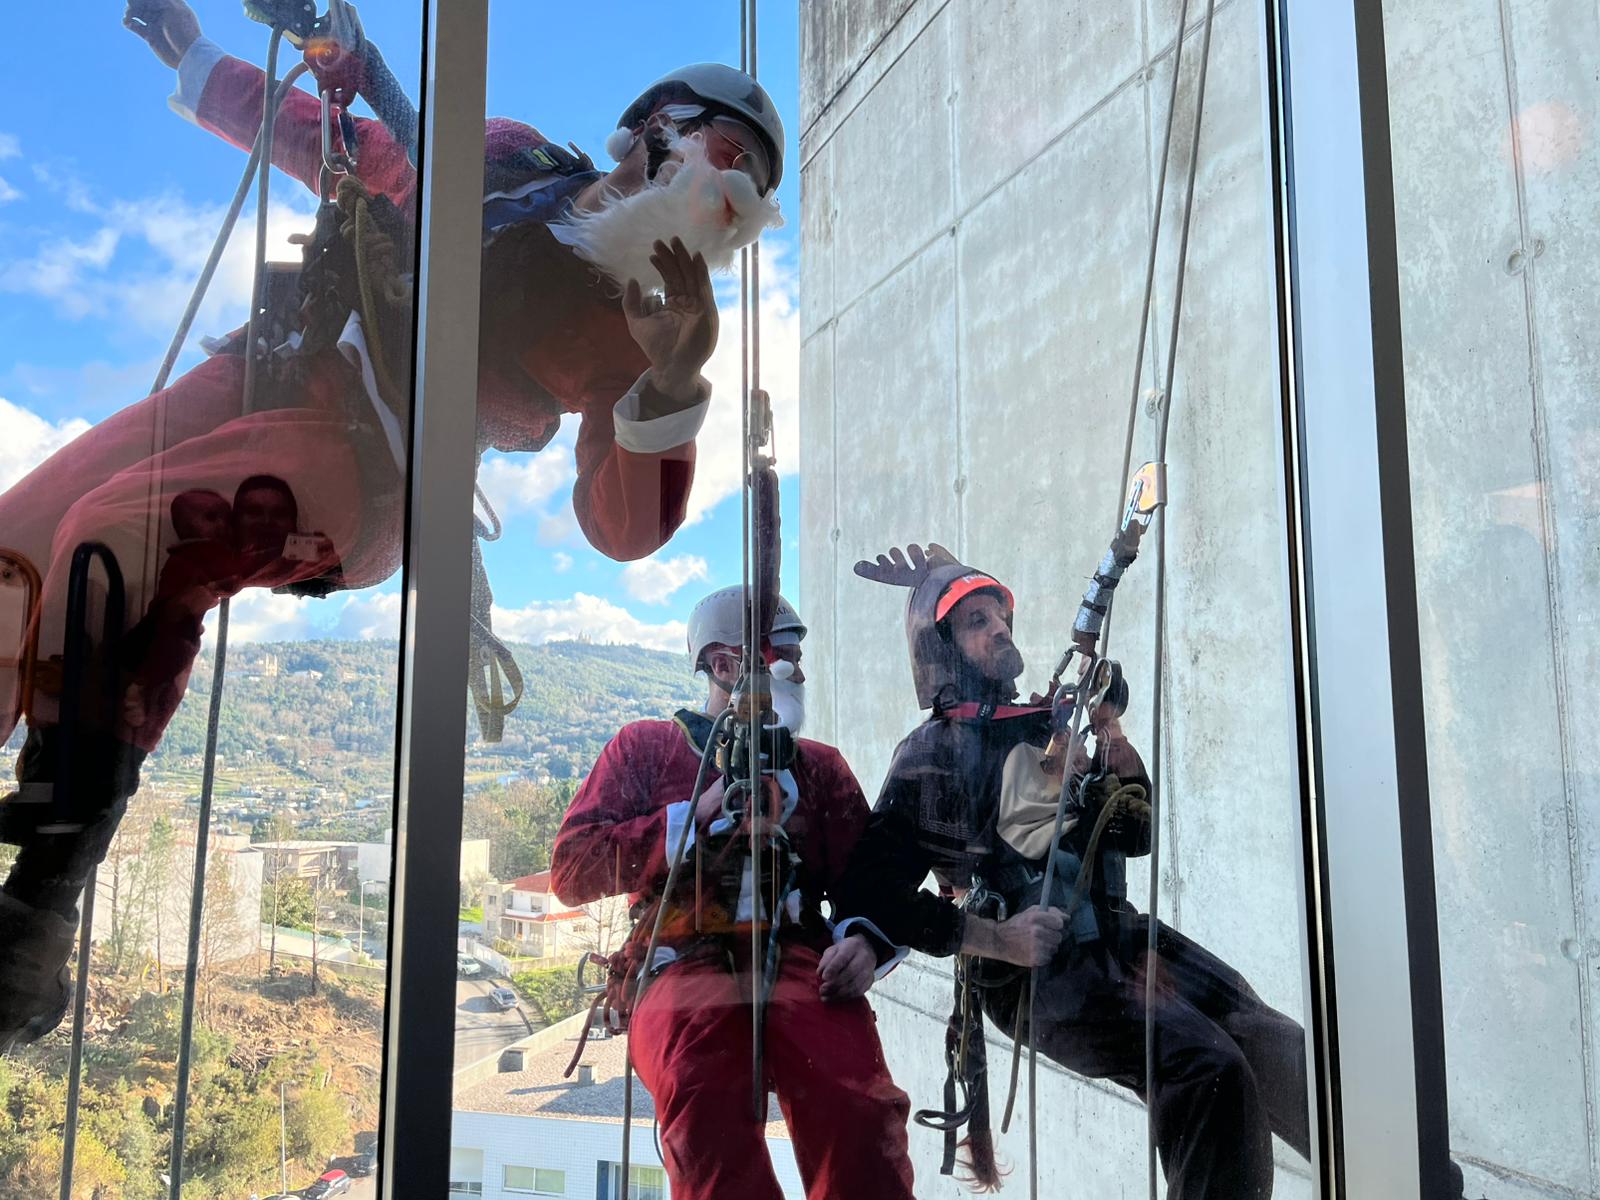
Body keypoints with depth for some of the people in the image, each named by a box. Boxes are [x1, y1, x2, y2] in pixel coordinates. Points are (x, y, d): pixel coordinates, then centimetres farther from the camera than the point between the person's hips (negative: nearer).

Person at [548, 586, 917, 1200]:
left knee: (860, 1108, -32)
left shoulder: (820, 766, 26)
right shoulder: (644, 747, 20)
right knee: (705, 1100, -37)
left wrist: (863, 940, -8)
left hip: (798, 960, 2)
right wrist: (700, 813, -2)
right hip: (684, 960, -1)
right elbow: (571, 871, 8)